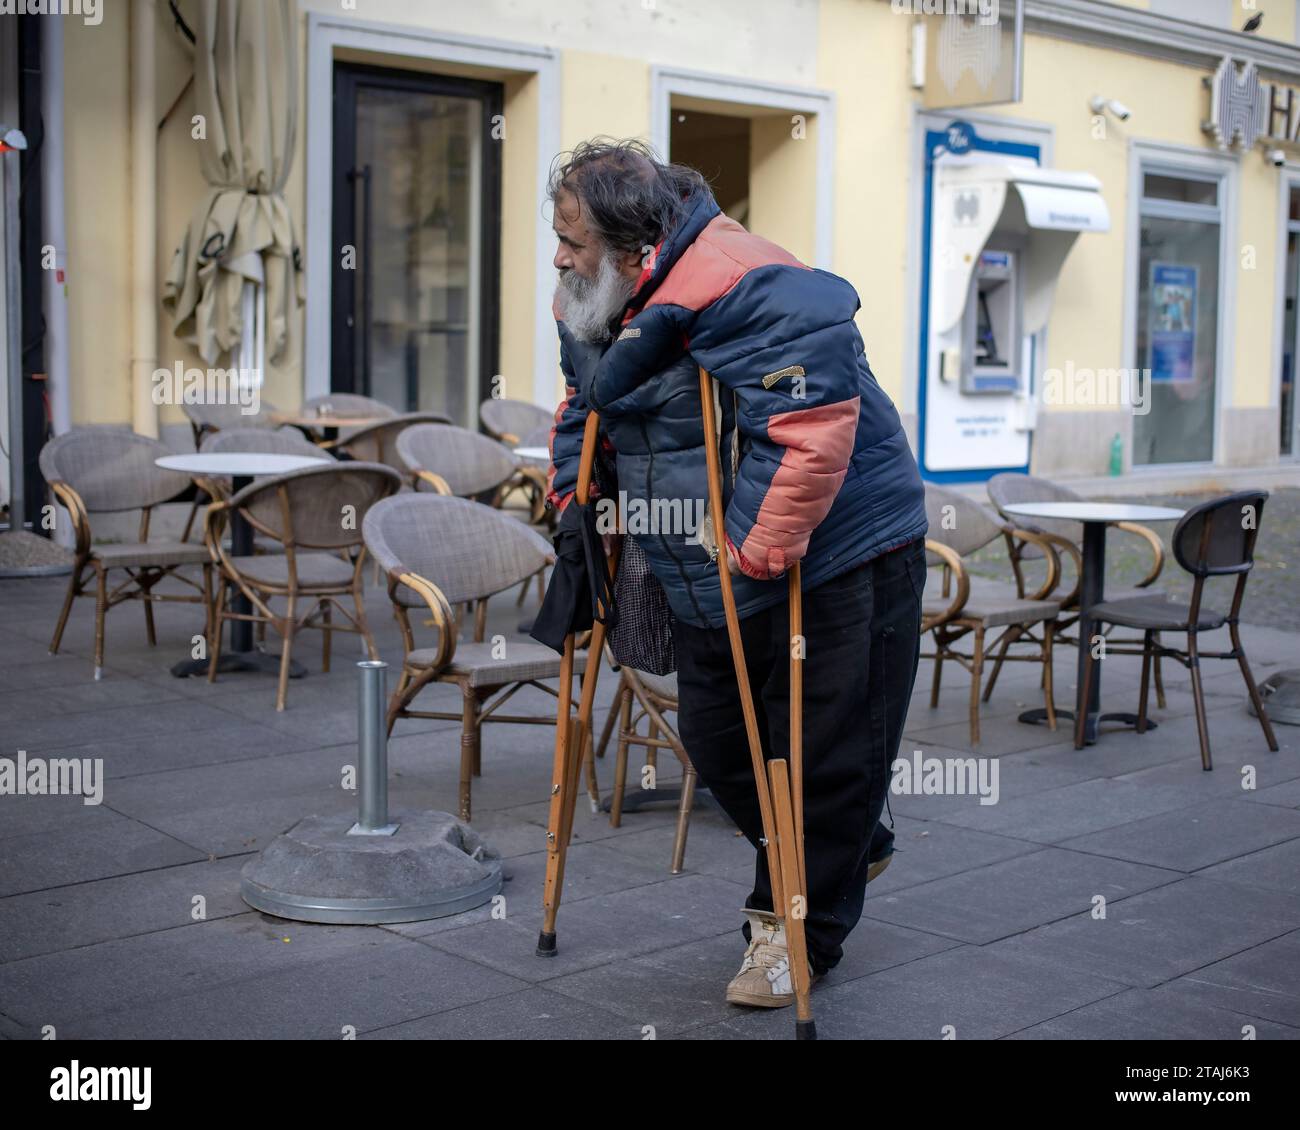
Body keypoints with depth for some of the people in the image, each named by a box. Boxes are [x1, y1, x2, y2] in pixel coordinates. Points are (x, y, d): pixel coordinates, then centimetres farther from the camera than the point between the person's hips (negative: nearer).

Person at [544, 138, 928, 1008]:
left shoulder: (747, 289, -27)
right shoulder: (600, 310, 5)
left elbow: (814, 427, -35)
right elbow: (585, 407, 25)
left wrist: (759, 549, -33)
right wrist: (571, 499, 16)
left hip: (835, 558, -9)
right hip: (707, 580, 9)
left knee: (820, 751, 1)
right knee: (716, 740, 13)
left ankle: (803, 932, 19)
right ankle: (853, 851, 36)